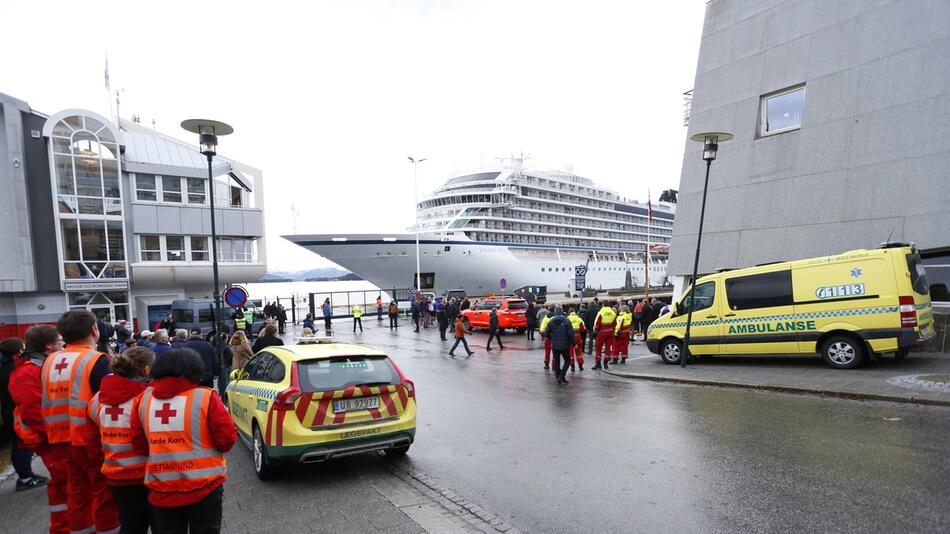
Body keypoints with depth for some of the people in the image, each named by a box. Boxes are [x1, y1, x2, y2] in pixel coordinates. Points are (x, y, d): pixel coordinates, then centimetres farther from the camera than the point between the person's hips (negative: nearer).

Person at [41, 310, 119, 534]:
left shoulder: (50, 360, 5)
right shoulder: (96, 360, -17)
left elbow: (47, 400, 13)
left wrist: (53, 432, 23)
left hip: (63, 437, 7)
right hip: (93, 439, -7)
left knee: (77, 490, 18)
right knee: (105, 493, 4)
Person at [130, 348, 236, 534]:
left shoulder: (143, 400, 0)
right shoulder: (206, 397, -14)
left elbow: (139, 445, 7)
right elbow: (227, 439, -12)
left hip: (161, 490, 4)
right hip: (204, 486, -3)